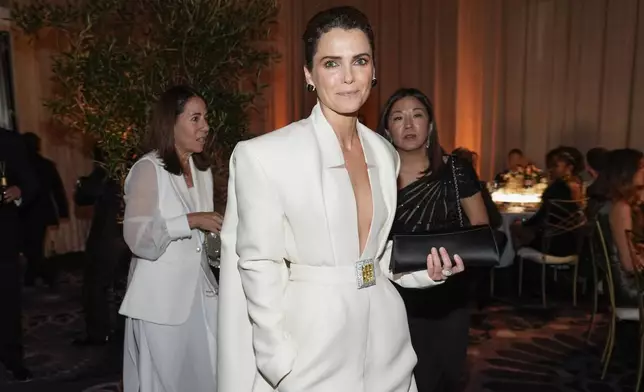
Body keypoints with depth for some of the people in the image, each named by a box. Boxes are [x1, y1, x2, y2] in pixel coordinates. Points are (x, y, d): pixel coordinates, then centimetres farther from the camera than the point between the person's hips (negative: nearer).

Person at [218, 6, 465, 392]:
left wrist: (426, 268, -4)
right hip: (314, 350, -5)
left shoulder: (386, 154, 3)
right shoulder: (264, 154, -15)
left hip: (385, 345, 6)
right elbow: (260, 268, -11)